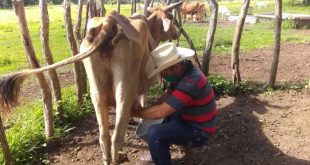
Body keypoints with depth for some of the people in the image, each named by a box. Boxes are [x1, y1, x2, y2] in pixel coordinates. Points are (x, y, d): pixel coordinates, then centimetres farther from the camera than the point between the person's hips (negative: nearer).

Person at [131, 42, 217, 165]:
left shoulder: (191, 81, -32)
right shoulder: (182, 73, -2)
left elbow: (161, 112, -32)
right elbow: (168, 97, 8)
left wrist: (132, 112, -20)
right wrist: (144, 110, -5)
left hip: (198, 132, -9)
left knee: (154, 133, -25)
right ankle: (159, 154, 24)